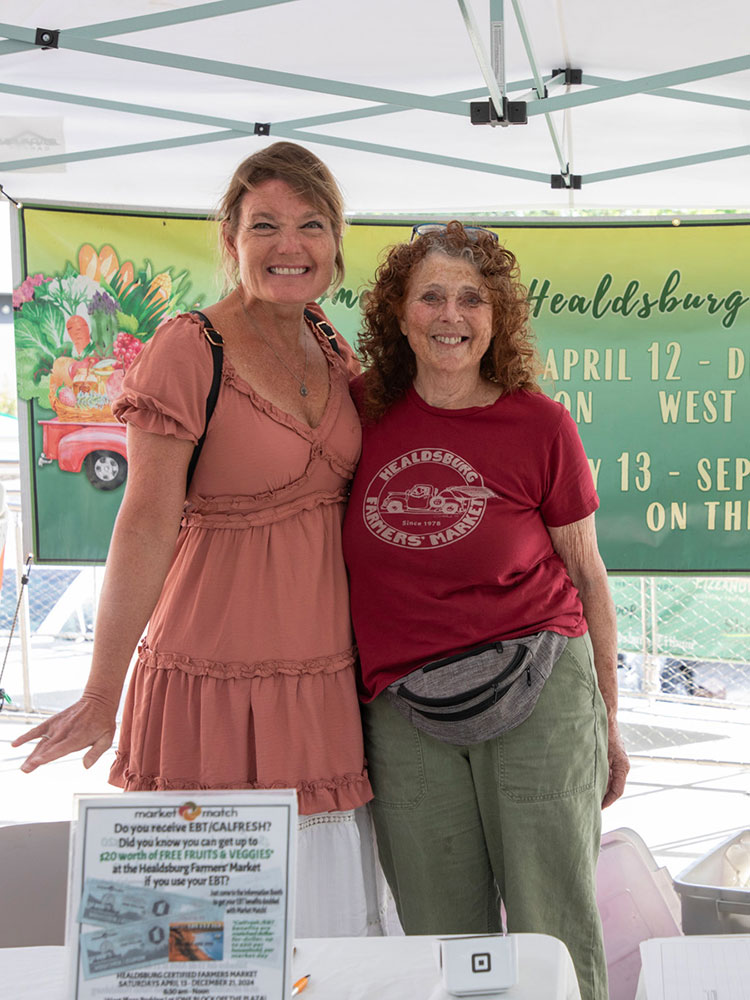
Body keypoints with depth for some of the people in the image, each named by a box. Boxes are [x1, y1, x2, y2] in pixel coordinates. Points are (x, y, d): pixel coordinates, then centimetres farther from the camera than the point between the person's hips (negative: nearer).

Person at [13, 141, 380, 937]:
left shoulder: (333, 353, 9)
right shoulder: (187, 349, -11)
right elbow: (147, 523, -14)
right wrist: (103, 694, -14)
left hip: (327, 677, 6)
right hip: (219, 681, -6)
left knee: (333, 918, 13)